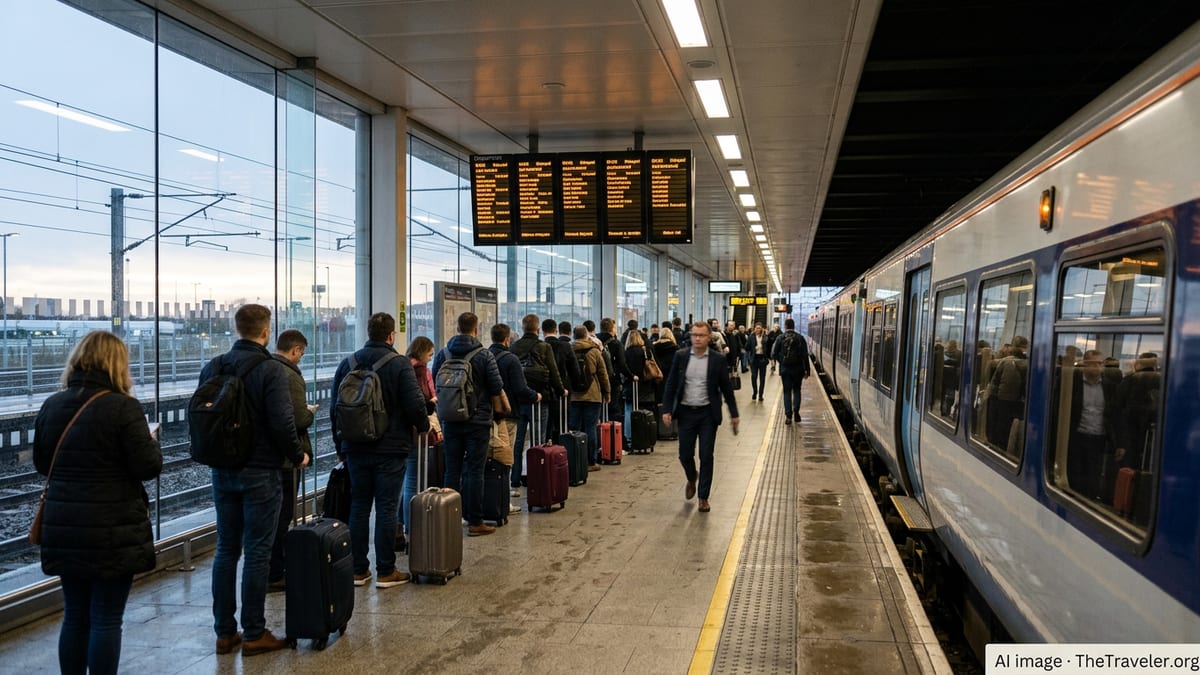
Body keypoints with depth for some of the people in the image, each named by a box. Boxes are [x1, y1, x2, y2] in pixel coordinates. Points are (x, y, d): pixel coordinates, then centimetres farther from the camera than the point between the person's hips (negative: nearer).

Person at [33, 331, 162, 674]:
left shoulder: (52, 405, 3)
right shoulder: (122, 407, -15)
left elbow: (41, 464, 14)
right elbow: (148, 467, -14)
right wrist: (151, 441, 5)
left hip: (64, 528, 6)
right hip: (112, 531, -5)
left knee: (75, 615, 16)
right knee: (106, 619, 3)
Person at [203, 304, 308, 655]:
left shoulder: (212, 367, 4)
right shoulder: (271, 370, -15)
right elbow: (282, 423, -20)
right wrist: (298, 456, -4)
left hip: (222, 471, 6)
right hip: (260, 473, -6)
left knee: (226, 550, 13)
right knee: (257, 553, 2)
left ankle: (224, 632, 20)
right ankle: (254, 634, 10)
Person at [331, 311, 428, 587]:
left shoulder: (347, 364, 5)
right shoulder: (400, 365, -10)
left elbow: (335, 407, 10)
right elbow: (415, 404, -13)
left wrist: (340, 443, 18)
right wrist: (423, 427, 7)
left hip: (356, 449, 4)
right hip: (390, 449, -4)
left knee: (358, 507, 11)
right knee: (386, 508, 1)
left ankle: (358, 570, 16)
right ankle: (386, 572, 6)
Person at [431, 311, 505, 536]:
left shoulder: (442, 355, 1)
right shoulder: (484, 355, -8)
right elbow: (497, 390, -7)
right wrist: (491, 411, 10)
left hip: (450, 422, 3)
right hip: (478, 421, -3)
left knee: (452, 470, 10)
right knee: (474, 471, 1)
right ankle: (475, 522, 4)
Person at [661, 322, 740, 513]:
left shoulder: (718, 359, -3)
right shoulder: (681, 356, 0)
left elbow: (726, 388, 3)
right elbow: (671, 384, 2)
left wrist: (734, 414, 3)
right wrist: (666, 409, -5)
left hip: (707, 413, -1)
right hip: (686, 412, 1)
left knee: (706, 456, 1)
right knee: (685, 454, 7)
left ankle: (703, 497, 13)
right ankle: (691, 479, 39)